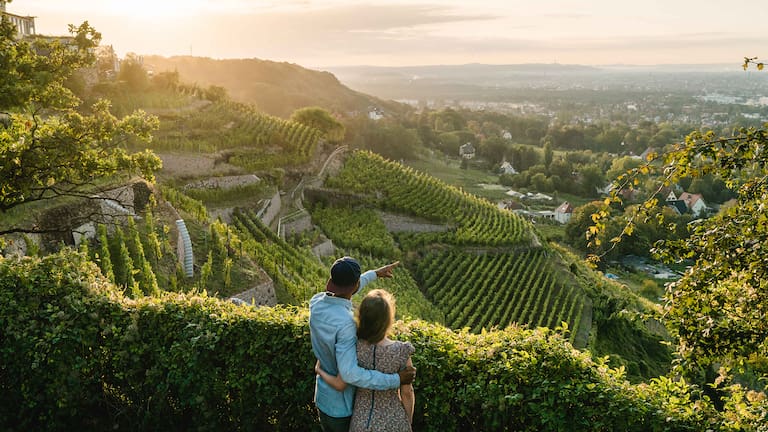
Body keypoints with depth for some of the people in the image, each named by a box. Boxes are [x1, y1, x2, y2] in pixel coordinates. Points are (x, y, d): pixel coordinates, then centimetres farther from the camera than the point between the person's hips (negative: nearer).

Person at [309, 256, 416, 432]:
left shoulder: (316, 302, -11)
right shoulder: (346, 323, -35)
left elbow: (341, 292, 12)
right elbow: (349, 373, -41)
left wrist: (375, 273, 20)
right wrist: (396, 380, -34)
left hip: (323, 399, 7)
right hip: (344, 408, -7)